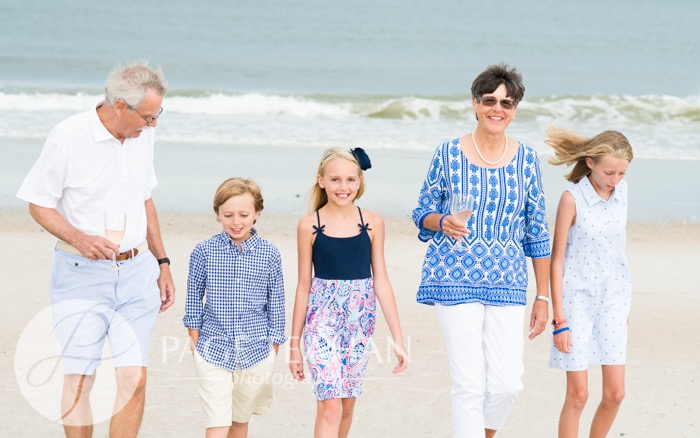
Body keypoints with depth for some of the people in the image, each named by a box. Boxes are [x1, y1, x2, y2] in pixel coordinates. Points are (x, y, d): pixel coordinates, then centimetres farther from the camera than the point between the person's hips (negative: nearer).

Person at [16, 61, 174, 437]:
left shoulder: (143, 136, 6)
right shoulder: (68, 137, -12)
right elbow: (38, 204, -5)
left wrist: (162, 263, 19)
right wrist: (78, 238, -22)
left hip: (136, 271, 4)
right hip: (81, 275, -4)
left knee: (134, 378, -3)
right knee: (78, 380, -4)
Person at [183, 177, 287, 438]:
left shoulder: (270, 254, -2)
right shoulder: (204, 252, -4)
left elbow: (276, 304, 5)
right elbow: (194, 297, 6)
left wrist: (273, 348, 6)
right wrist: (195, 342, 5)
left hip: (256, 352, 2)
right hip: (213, 350, -1)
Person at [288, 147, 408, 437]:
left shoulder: (372, 223, 1)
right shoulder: (309, 226, -3)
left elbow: (381, 281, 4)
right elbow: (304, 285, 2)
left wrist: (398, 338, 3)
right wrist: (294, 343, 5)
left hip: (360, 320, 3)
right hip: (323, 321, -3)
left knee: (347, 403, 12)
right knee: (329, 405, -11)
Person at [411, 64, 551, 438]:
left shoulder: (527, 160, 5)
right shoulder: (447, 154, 0)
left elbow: (537, 233, 9)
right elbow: (422, 214, 8)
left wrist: (543, 296, 8)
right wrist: (443, 223, -16)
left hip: (508, 284, 2)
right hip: (455, 280, -2)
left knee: (508, 382, -3)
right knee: (469, 384, -7)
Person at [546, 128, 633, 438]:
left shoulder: (621, 191, 2)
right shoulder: (572, 199, -13)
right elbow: (557, 260, -10)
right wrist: (559, 319, -12)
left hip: (612, 300, 4)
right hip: (577, 299, -4)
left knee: (615, 393, 2)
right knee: (577, 394, -2)